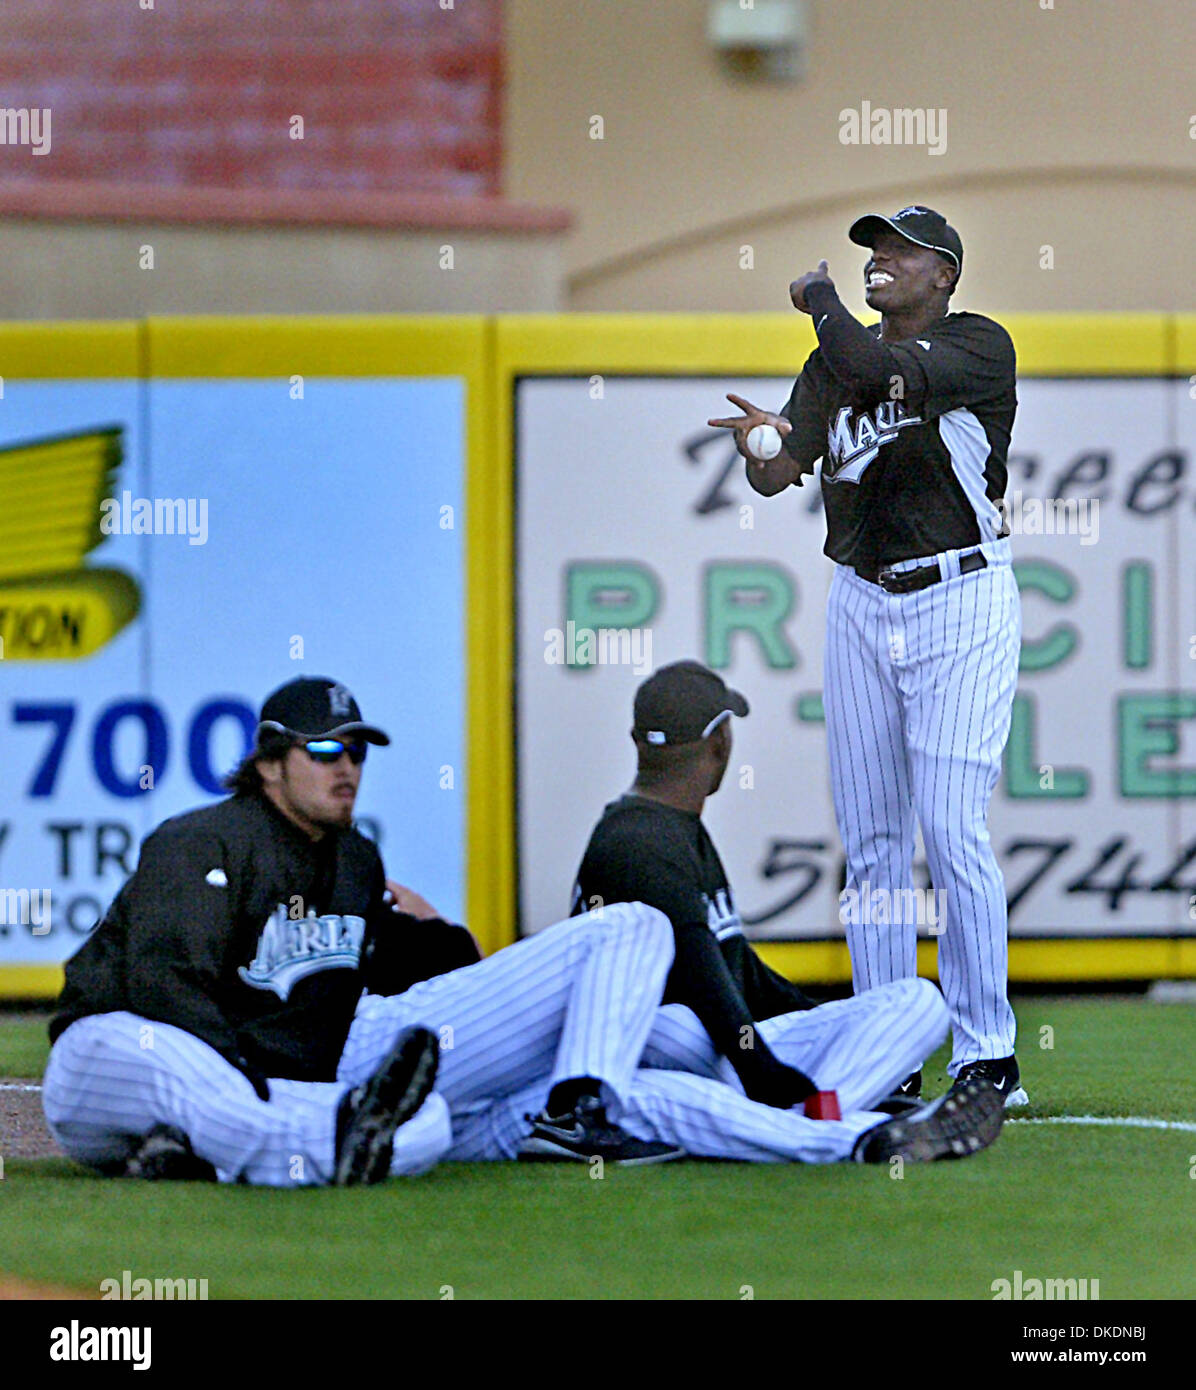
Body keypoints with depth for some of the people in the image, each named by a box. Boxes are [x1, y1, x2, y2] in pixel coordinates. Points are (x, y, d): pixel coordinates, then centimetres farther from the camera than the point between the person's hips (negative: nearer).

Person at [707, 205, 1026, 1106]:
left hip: (962, 602, -6)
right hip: (862, 605, 6)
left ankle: (988, 1057, -9)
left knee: (953, 829, -13)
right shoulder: (838, 361, 11)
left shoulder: (979, 347, -8)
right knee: (870, 839, 5)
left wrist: (819, 299, -7)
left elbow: (877, 371, -25)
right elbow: (778, 475, 1)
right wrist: (757, 444, -22)